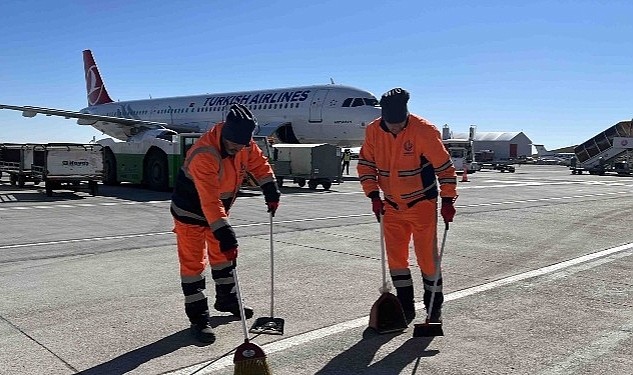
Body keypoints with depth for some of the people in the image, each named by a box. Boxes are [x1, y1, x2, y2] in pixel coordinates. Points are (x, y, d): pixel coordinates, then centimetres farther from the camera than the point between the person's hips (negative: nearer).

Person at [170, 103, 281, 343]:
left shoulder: (243, 143, -15)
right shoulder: (204, 155, -37)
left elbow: (259, 163, 4)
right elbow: (209, 201, -42)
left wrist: (271, 191, -6)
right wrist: (225, 234, -46)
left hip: (218, 209, 8)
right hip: (191, 213, -7)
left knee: (223, 255, 18)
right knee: (193, 262, -4)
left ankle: (226, 300, 36)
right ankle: (198, 318, 4)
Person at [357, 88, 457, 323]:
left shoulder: (424, 131, -18)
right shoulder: (373, 131, -5)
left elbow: (444, 166, -12)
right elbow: (365, 164, 5)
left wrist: (447, 200, -15)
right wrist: (374, 195, -3)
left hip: (422, 204, -4)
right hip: (391, 205, 4)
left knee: (427, 255, -1)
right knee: (395, 256, 7)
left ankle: (434, 308, 16)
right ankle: (406, 307, 22)